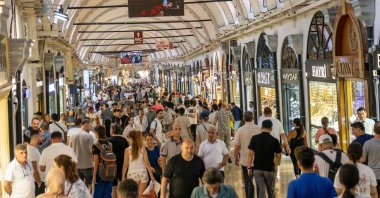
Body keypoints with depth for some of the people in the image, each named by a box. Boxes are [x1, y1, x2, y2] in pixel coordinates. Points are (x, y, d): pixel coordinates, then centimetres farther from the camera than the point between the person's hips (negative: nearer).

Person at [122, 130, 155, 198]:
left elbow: (125, 165, -4)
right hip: (143, 173, 2)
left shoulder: (127, 150, -5)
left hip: (132, 174, -2)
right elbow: (147, 163, -2)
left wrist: (123, 176, 5)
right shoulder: (143, 149, 0)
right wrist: (151, 175, 4)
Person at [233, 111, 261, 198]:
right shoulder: (259, 129, -10)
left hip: (245, 160, -1)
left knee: (248, 182, 11)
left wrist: (236, 158, 6)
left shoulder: (240, 130, -11)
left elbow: (237, 147, -9)